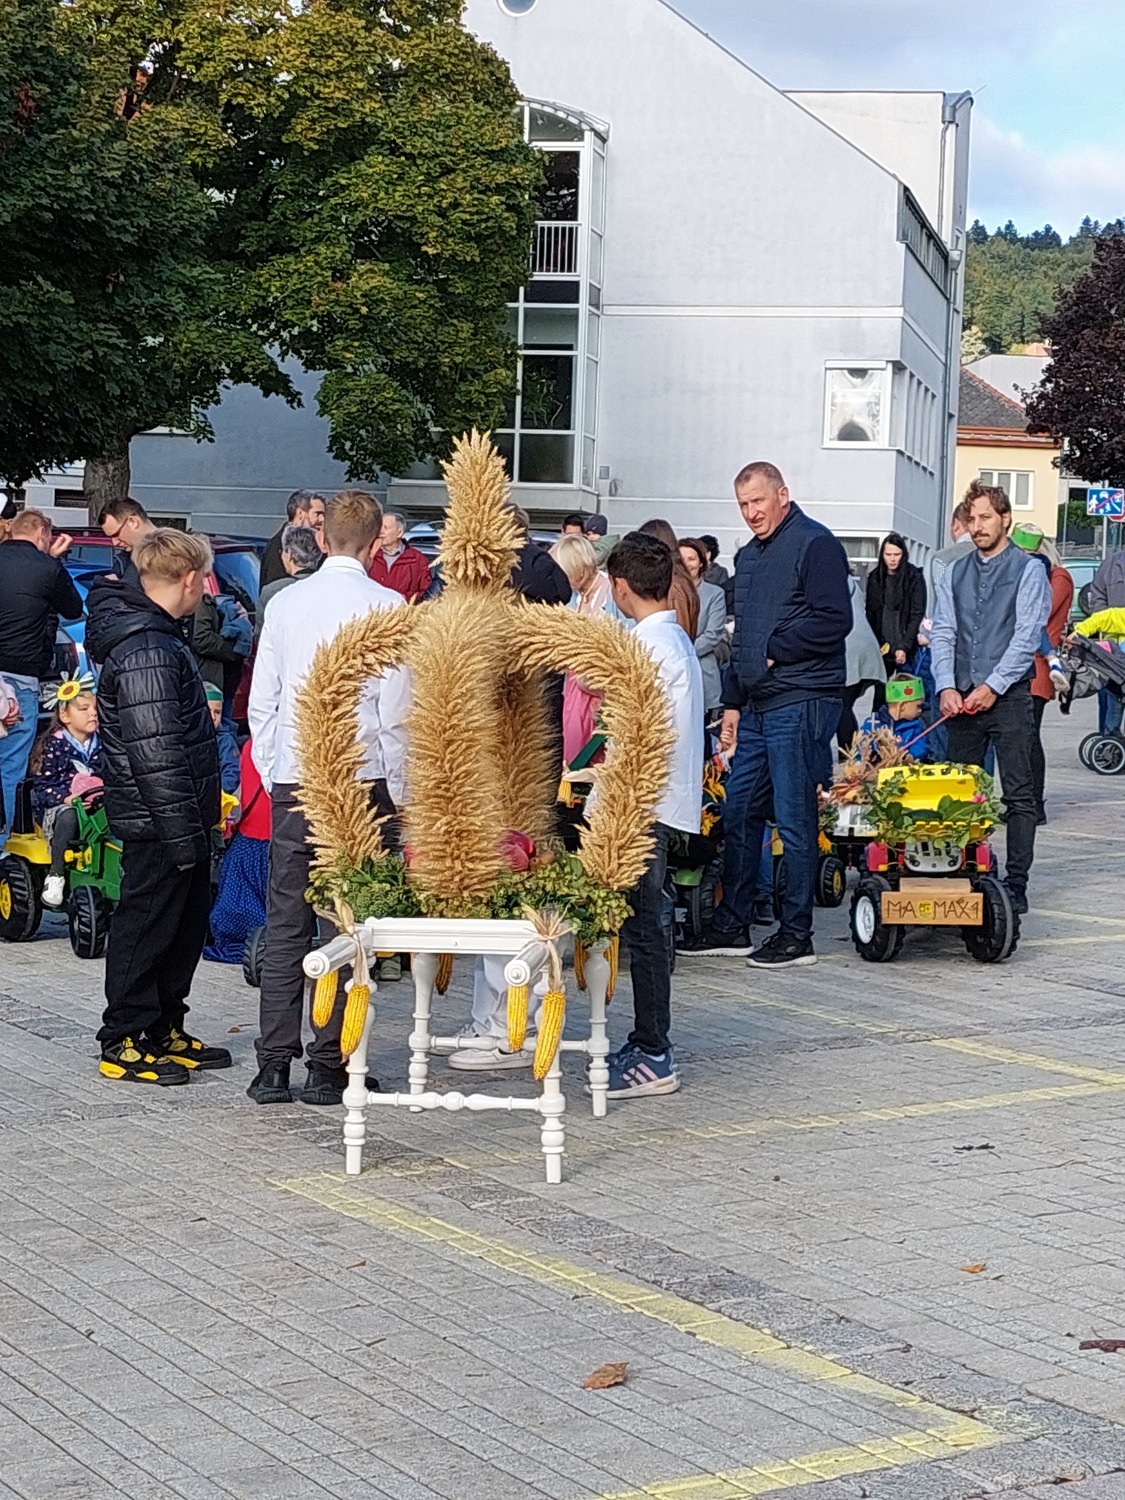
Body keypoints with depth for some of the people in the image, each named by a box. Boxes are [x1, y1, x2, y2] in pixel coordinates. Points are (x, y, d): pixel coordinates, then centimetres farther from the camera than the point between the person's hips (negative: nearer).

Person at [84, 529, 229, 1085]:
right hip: (158, 825, -10)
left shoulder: (156, 637, 13)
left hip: (180, 818, 10)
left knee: (186, 924, 17)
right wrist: (184, 833, -23)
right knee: (145, 927, -1)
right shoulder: (147, 654, -22)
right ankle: (121, 1043, 8)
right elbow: (156, 756, -25)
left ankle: (164, 1030, 27)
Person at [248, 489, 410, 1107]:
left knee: (285, 925, 6)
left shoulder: (286, 602, 6)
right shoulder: (388, 606, -5)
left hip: (292, 784, 3)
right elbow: (396, 710, -5)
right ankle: (328, 1067, 4)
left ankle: (274, 1067, 6)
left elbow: (261, 702, 9)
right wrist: (396, 789, 5)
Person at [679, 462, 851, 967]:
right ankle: (732, 926, 19)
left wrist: (773, 650, -10)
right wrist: (732, 703, 21)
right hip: (758, 706, 9)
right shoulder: (749, 556, 20)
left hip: (801, 702, -9)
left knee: (793, 818, -5)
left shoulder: (815, 544, -8)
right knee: (738, 814, 10)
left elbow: (833, 621, -17)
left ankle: (796, 936, 2)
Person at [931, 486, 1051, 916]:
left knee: (1018, 793, -3)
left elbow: (1027, 635, -8)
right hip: (962, 698, 4)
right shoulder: (955, 573, 13)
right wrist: (947, 687, -6)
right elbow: (943, 632, 8)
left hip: (1008, 697, -4)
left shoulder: (1028, 570, 0)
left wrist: (992, 687, -14)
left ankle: (1016, 885, -1)